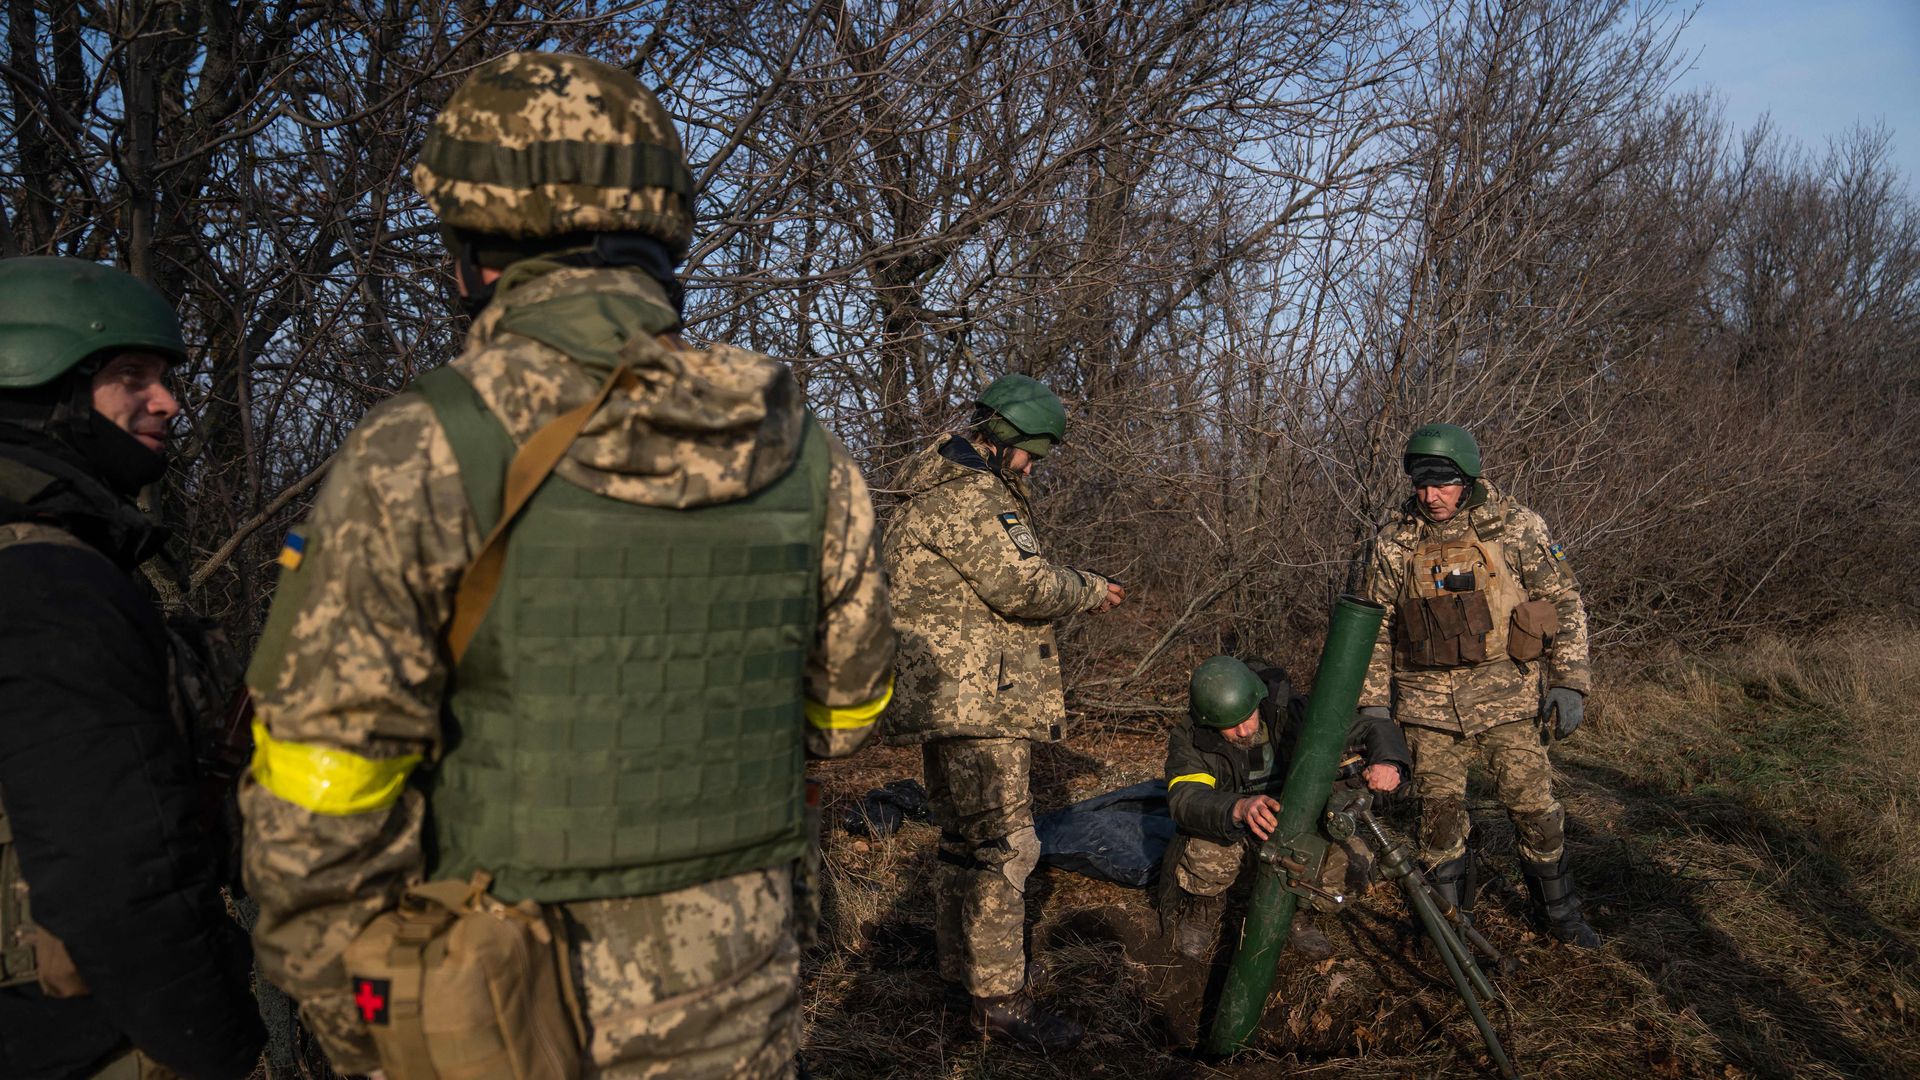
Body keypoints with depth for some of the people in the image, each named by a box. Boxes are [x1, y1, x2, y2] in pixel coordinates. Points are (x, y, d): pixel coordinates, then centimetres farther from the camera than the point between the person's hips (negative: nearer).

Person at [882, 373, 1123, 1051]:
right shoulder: (965, 495, -15)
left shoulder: (961, 489, 20)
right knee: (1002, 843, -7)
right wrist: (1089, 590, -5)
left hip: (950, 699, 12)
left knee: (966, 838, 19)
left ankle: (960, 968, 32)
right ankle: (1000, 1000, 0)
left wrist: (1069, 594, 10)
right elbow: (1018, 585, -21)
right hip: (974, 698, -12)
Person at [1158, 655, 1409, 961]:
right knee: (1209, 853, -35)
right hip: (1230, 833, -2)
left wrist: (1388, 763, -41)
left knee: (1351, 860, -24)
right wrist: (1239, 808, -59)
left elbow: (1377, 728, -18)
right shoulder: (1189, 738, -23)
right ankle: (1202, 912, 0)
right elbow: (1184, 799, -39)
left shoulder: (1291, 714, -22)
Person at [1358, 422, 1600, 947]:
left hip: (1505, 693, -1)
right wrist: (1374, 702, 4)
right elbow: (1374, 627, 7)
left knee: (1534, 806, 5)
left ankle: (1560, 913, 27)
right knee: (1439, 811, 6)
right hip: (1427, 700, 1)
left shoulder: (1517, 526, -4)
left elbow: (1564, 603, 2)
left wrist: (1569, 682, -4)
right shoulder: (1393, 542, 0)